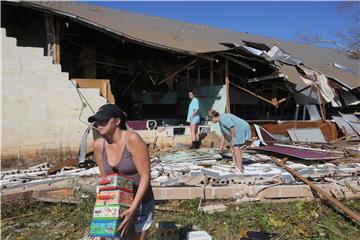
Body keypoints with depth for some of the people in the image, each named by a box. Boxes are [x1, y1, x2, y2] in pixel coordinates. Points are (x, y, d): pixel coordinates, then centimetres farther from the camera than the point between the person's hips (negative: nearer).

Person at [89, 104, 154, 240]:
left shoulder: (132, 139, -24)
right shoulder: (98, 145, -8)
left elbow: (145, 176, -22)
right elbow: (104, 178, 3)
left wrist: (132, 209, -26)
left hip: (140, 202, -4)